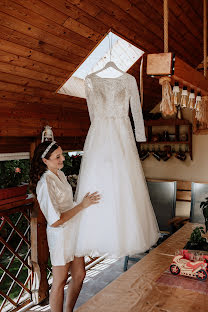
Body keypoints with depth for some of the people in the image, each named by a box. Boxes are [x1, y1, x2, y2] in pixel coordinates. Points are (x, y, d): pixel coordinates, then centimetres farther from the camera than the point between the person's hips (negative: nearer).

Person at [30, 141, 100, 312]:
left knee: (79, 275, 18)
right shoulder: (45, 183, -24)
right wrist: (82, 205, -23)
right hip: (60, 235, -9)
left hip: (74, 230, 9)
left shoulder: (60, 174, 4)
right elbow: (55, 221, -26)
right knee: (60, 282, 9)